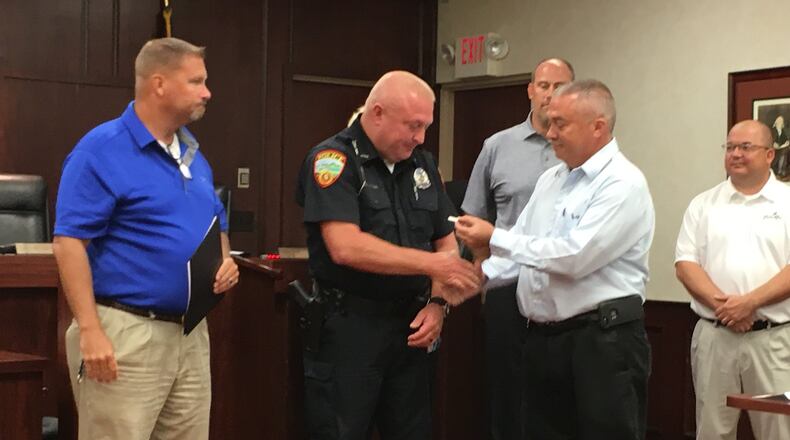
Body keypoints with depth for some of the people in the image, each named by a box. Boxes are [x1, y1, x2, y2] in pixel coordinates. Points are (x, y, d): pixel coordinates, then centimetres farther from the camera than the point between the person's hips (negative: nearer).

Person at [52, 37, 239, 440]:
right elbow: (69, 241, -16)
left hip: (191, 333, 8)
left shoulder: (193, 154, 14)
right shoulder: (101, 149, -10)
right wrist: (90, 331, -22)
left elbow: (217, 225, 25)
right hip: (125, 334, -8)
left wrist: (226, 261, 2)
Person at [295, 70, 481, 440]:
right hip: (347, 327, -6)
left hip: (409, 326, 6)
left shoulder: (422, 164, 9)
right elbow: (346, 247, -23)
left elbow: (445, 242, 15)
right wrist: (432, 263, -21)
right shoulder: (332, 160, -11)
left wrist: (437, 303, -2)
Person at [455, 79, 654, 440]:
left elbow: (574, 256, -23)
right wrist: (479, 276, -4)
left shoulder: (623, 183, -13)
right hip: (542, 339, 8)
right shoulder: (550, 180, 15)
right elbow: (520, 249, 15)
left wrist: (495, 239, -19)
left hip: (602, 342, -8)